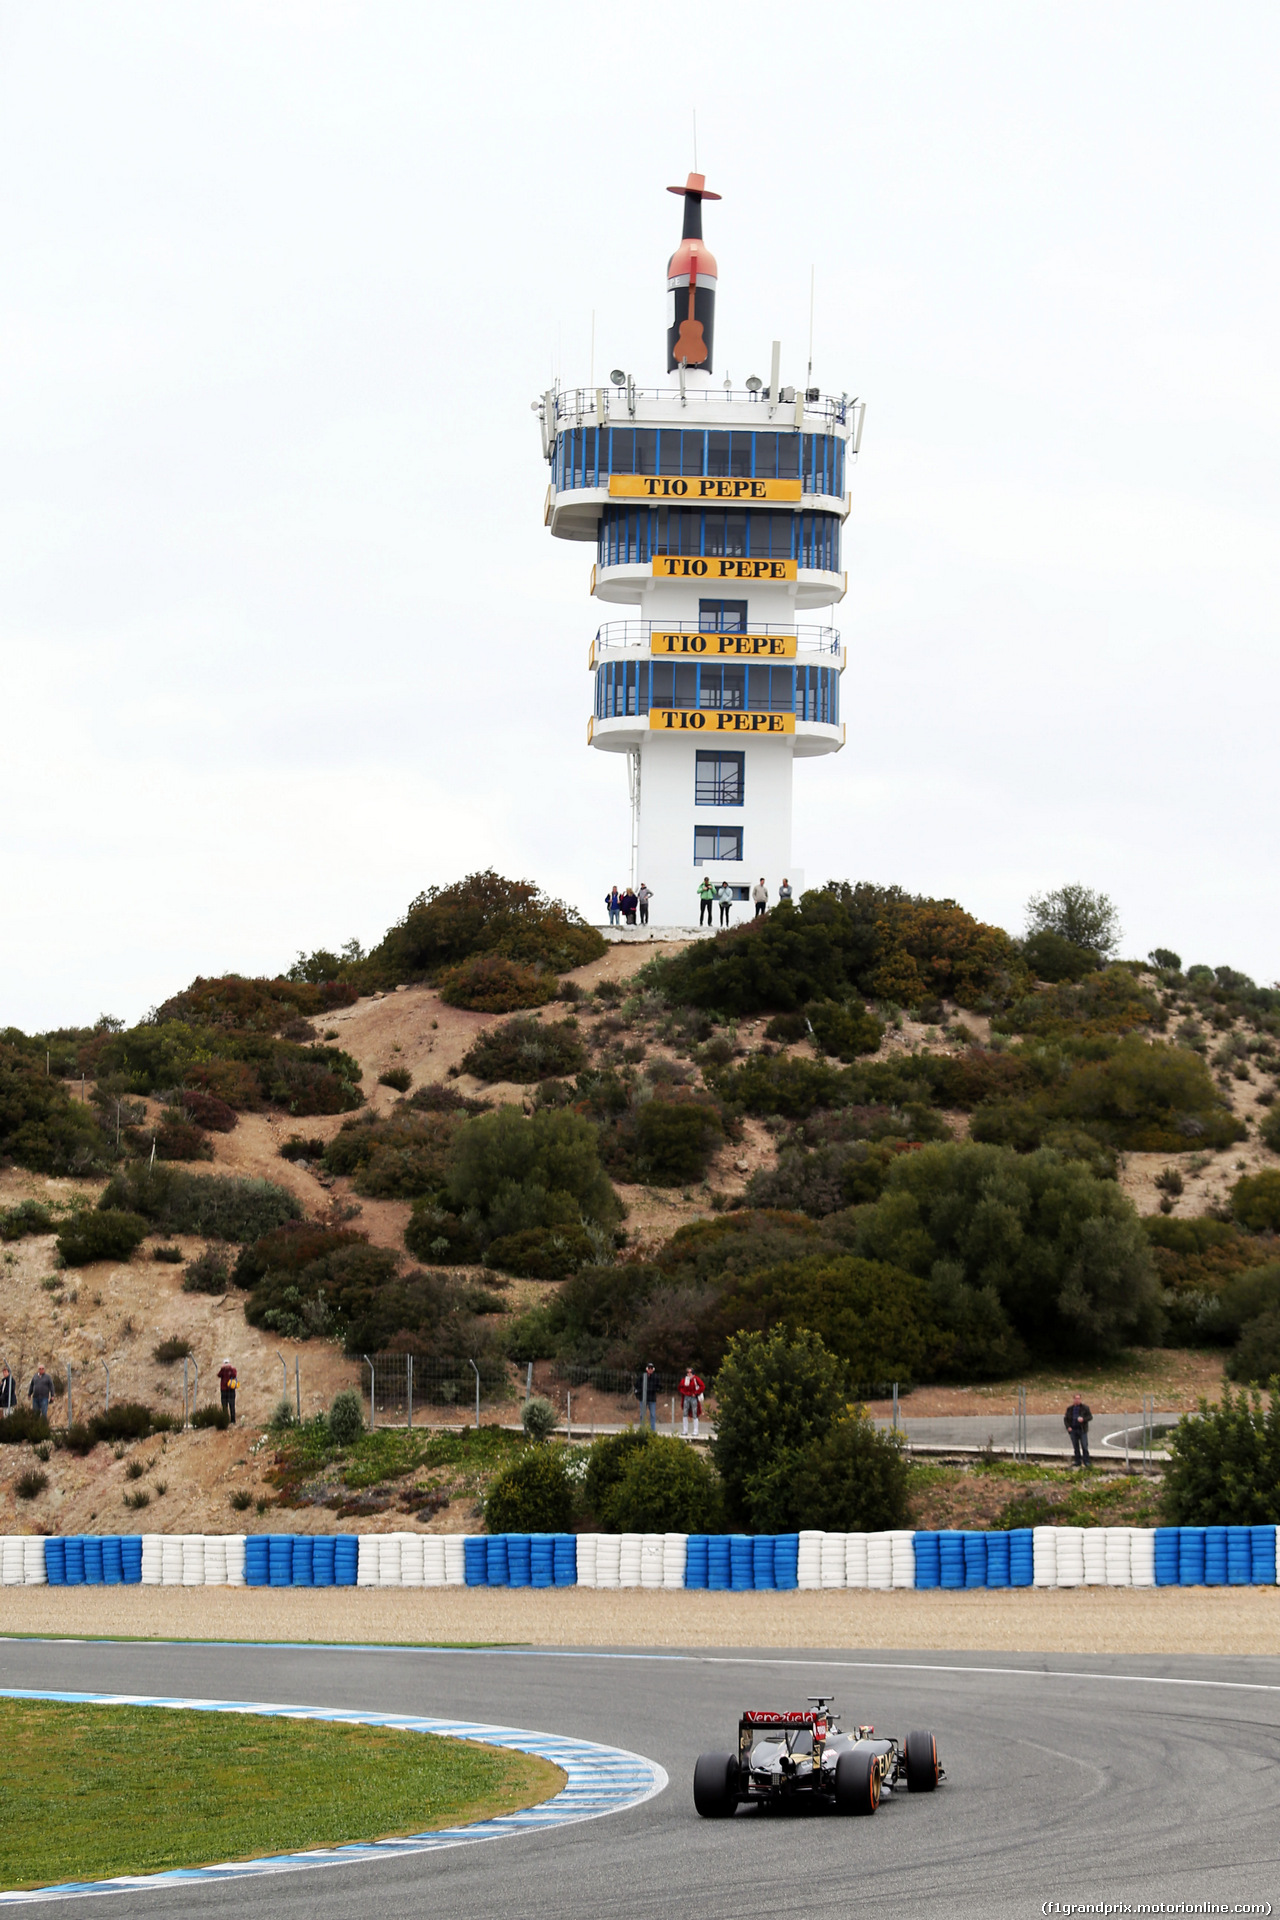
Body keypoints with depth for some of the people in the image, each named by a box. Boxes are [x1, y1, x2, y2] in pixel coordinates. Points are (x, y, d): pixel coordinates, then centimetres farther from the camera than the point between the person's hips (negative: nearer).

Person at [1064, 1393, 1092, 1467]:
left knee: (1084, 1446, -7)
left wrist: (1083, 1419, -20)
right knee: (1076, 1447, 5)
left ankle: (1086, 1462, -4)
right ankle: (1078, 1462, 11)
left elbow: (1090, 1416, -1)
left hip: (1082, 1430, -3)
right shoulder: (1070, 1409, 9)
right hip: (1073, 1430, 3)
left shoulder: (1084, 1408, 0)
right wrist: (1068, 1427, -2)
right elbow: (1065, 1418, 13)